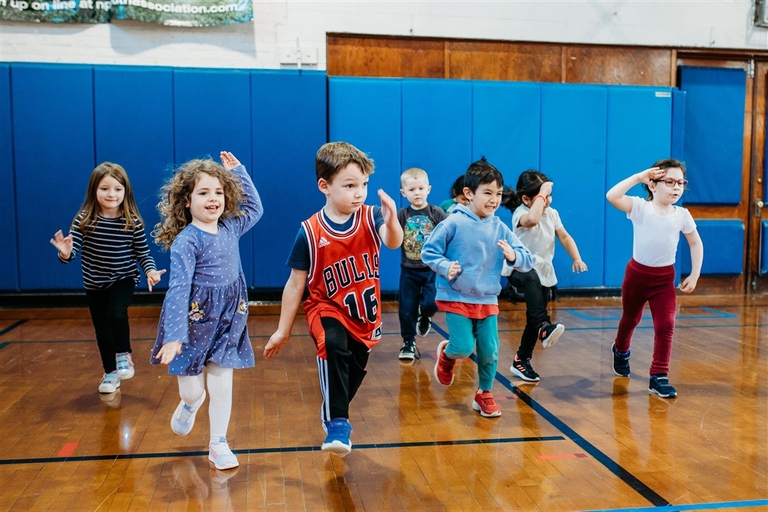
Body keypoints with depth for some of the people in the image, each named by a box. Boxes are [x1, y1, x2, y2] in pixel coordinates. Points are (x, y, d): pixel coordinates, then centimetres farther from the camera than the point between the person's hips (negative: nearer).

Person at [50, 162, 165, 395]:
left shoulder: (133, 222, -14)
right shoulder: (84, 220, -13)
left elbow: (143, 253, -9)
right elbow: (72, 249, -15)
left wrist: (150, 271, -25)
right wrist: (65, 253, -37)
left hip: (123, 279, -2)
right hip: (94, 283, 2)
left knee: (117, 315, -27)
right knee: (102, 328, 13)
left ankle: (124, 355, 0)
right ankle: (110, 372, 32)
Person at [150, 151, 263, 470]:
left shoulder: (230, 228, 2)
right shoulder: (186, 241, -17)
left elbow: (255, 208, 21)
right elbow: (178, 290, -22)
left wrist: (238, 171, 16)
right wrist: (173, 336, -28)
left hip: (227, 321, 4)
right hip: (194, 322, -4)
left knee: (222, 386, 6)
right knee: (192, 391, 7)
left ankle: (218, 444, 23)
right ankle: (191, 404, 44)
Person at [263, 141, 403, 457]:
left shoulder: (370, 218, -11)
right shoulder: (310, 232, -15)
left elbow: (393, 243, -31)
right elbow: (295, 283, -8)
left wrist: (391, 221, -55)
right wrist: (283, 330, -3)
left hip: (365, 314, 3)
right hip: (328, 310, -3)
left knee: (355, 369, 17)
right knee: (333, 347, -34)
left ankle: (332, 414, 48)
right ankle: (337, 423, -20)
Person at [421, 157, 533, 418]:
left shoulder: (500, 229, -1)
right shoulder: (454, 223, -11)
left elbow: (527, 261, 1)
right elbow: (429, 251, -5)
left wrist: (514, 256, -20)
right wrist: (445, 267, -22)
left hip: (487, 301, 4)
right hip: (456, 299, -3)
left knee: (489, 351, 4)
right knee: (464, 348, -11)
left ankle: (484, 394, 28)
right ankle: (446, 354, 27)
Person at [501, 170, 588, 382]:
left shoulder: (552, 213, 6)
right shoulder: (520, 213, -16)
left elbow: (564, 237, 7)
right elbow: (532, 219, -40)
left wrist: (577, 258, -8)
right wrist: (541, 194, -29)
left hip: (545, 273, 7)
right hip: (521, 270, -7)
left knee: (533, 320, 10)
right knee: (532, 280, -44)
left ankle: (521, 361, 23)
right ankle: (544, 327, -55)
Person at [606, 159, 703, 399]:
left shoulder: (682, 215, -7)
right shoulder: (640, 207, -15)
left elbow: (696, 243, 7)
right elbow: (612, 196, -32)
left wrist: (694, 275, 1)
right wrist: (639, 177, -28)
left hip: (665, 278, 1)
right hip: (637, 273, -1)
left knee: (665, 325, -11)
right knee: (630, 319, 19)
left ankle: (659, 377, -2)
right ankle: (620, 351, 49)